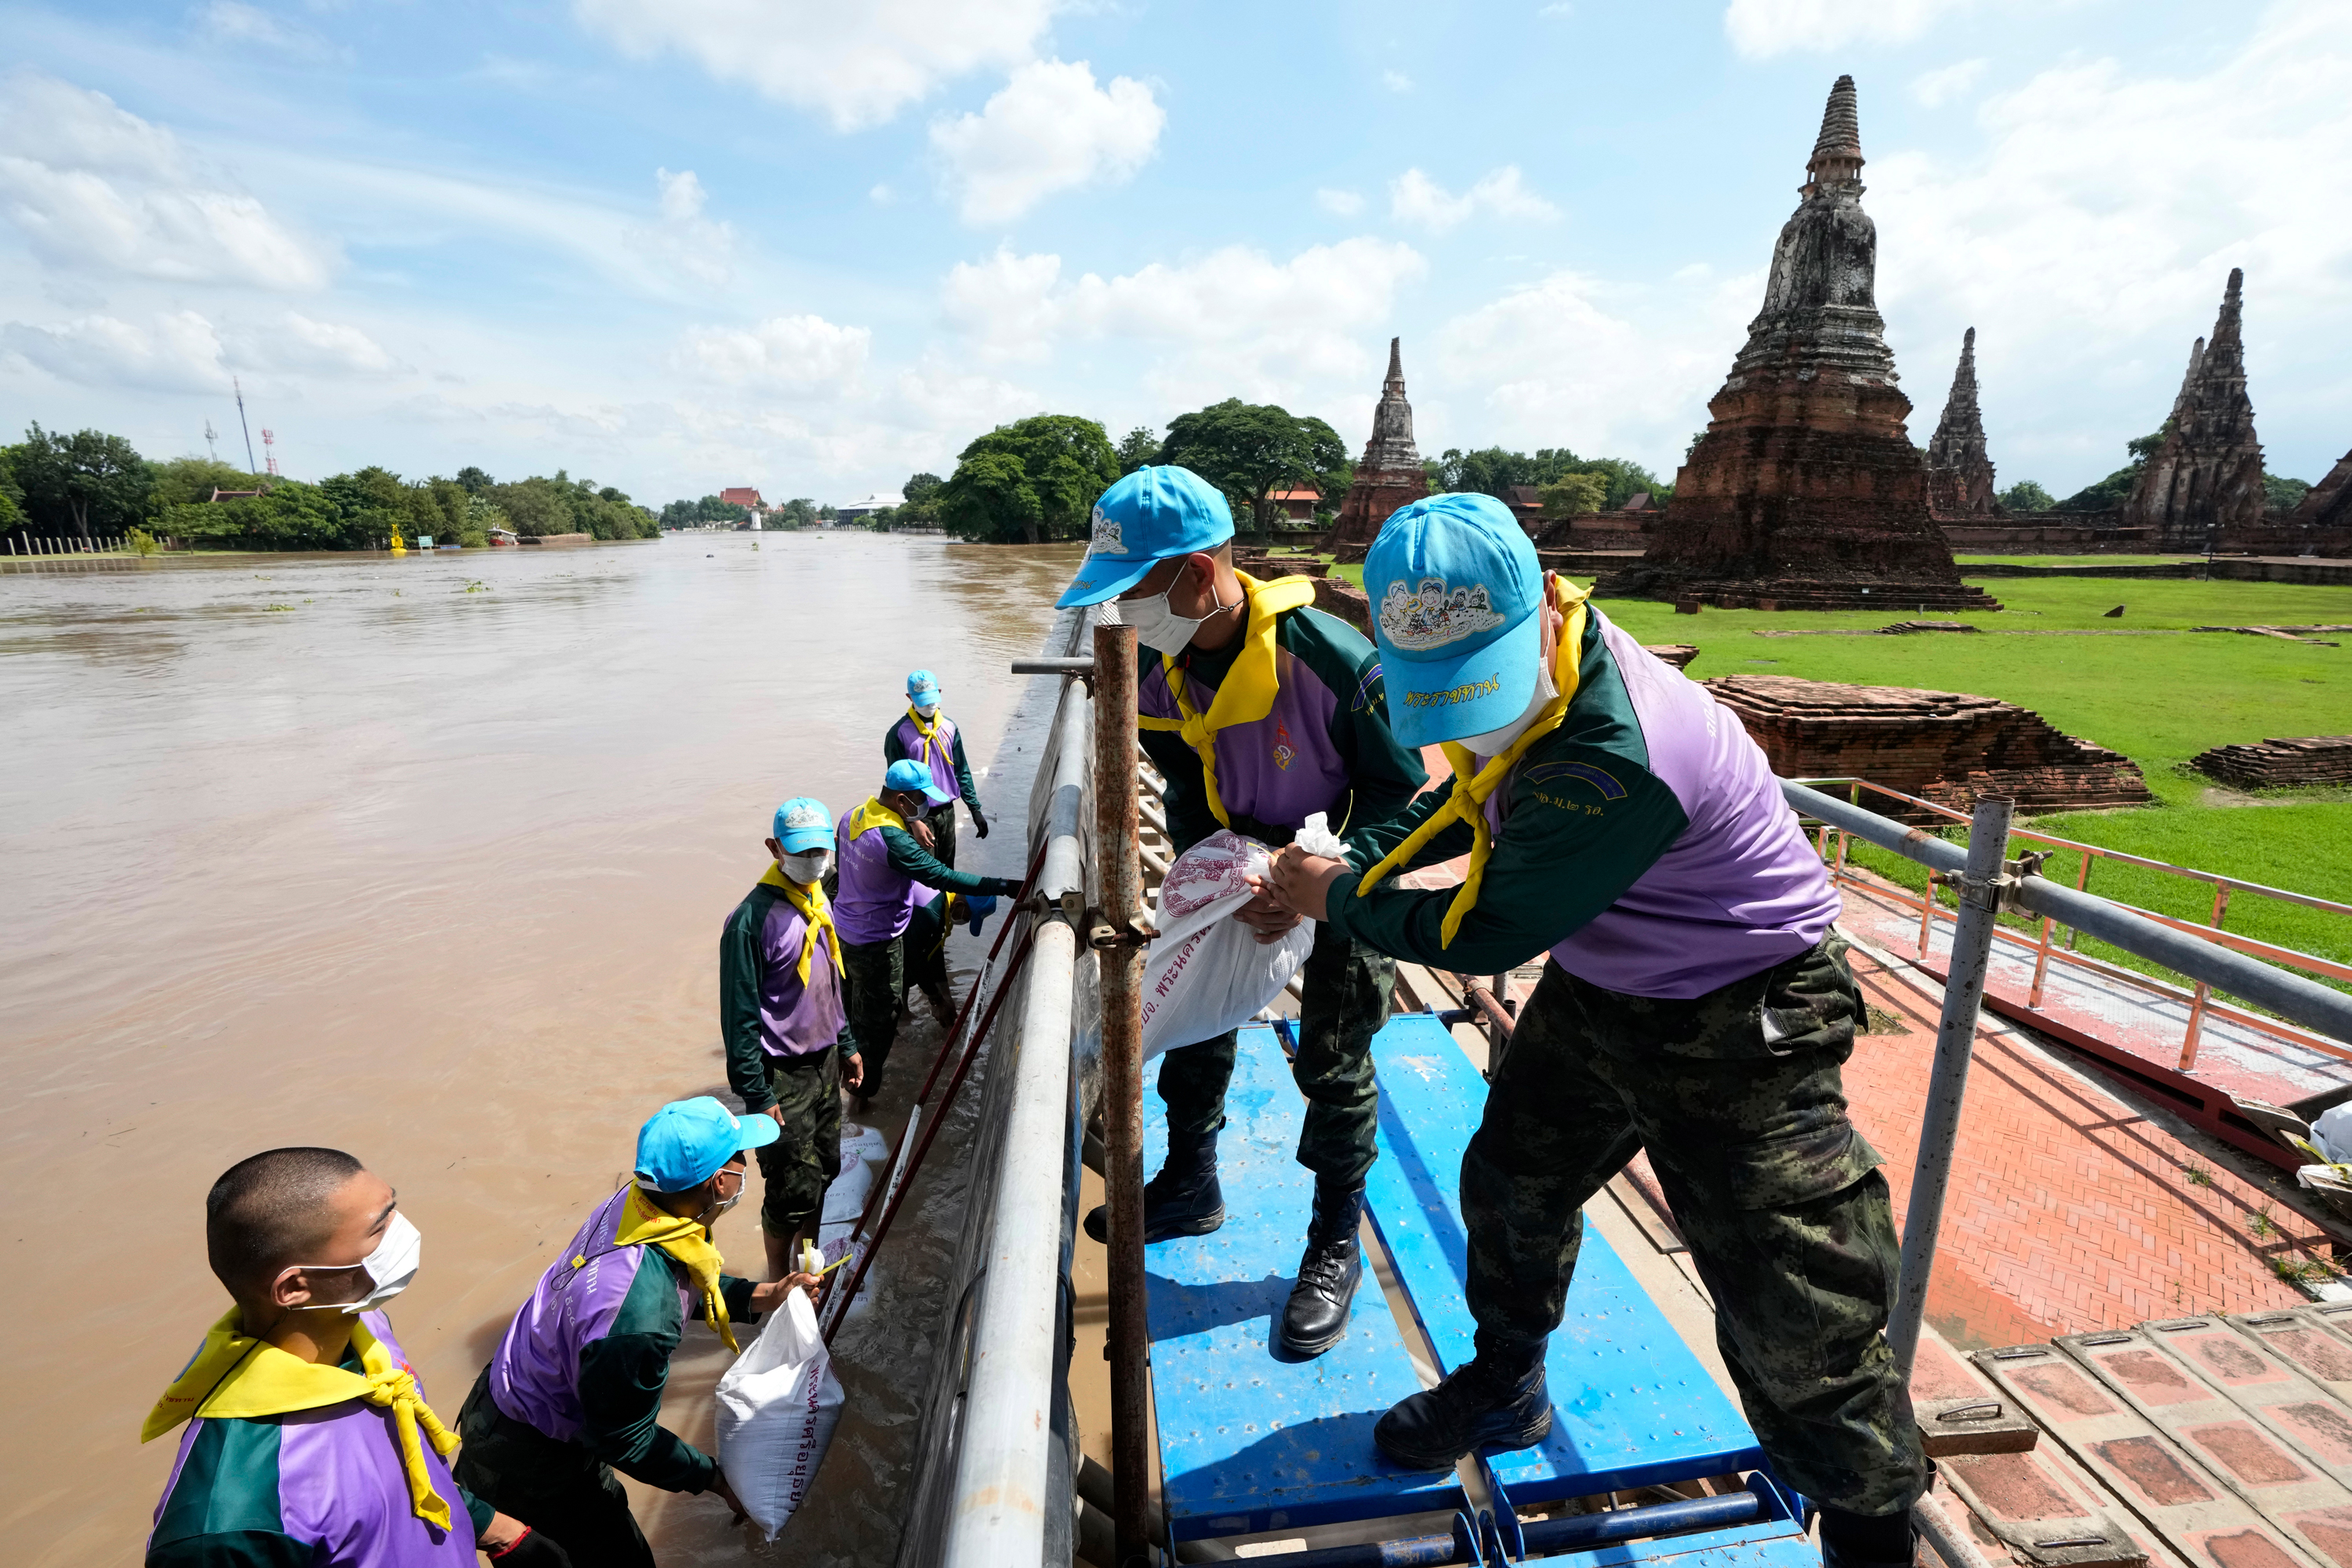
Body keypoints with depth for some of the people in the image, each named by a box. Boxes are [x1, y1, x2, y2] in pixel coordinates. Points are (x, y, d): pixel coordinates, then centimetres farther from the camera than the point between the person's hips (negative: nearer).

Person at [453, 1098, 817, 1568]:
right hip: (528, 1465, -8)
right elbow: (624, 1440, -24)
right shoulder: (638, 1318, -41)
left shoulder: (634, 1203, -17)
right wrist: (715, 1477, -12)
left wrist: (762, 1296, -5)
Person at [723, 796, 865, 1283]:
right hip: (783, 1074, -7)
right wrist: (756, 1095, -17)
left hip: (824, 1061, 8)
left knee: (825, 1169, 18)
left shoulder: (818, 901, 5)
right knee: (793, 1187, 2)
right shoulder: (753, 918, -21)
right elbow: (740, 1015, -18)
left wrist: (847, 1044, 18)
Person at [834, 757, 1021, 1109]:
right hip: (876, 945, -9)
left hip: (844, 931, 9)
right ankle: (864, 1094, 24)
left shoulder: (852, 816, -2)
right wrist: (1005, 887, -33)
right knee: (878, 1022, 9)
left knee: (857, 1010, 26)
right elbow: (944, 876, -33)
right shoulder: (892, 839, -30)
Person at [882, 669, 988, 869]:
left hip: (947, 811, 4)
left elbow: (962, 771, 8)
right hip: (920, 815, -4)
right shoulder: (899, 733, -11)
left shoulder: (949, 727, 3)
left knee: (947, 868, 15)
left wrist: (975, 809, 4)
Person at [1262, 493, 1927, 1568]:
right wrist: (1353, 860, -4)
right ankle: (1505, 1390, 49)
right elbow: (1465, 803, 9)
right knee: (1511, 1184, 22)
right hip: (1595, 991, 9)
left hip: (1738, 1031, -8)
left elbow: (1487, 932, -27)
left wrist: (1340, 903, -12)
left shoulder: (1614, 760, -38)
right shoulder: (1524, 677, -10)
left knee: (1794, 1326, 1)